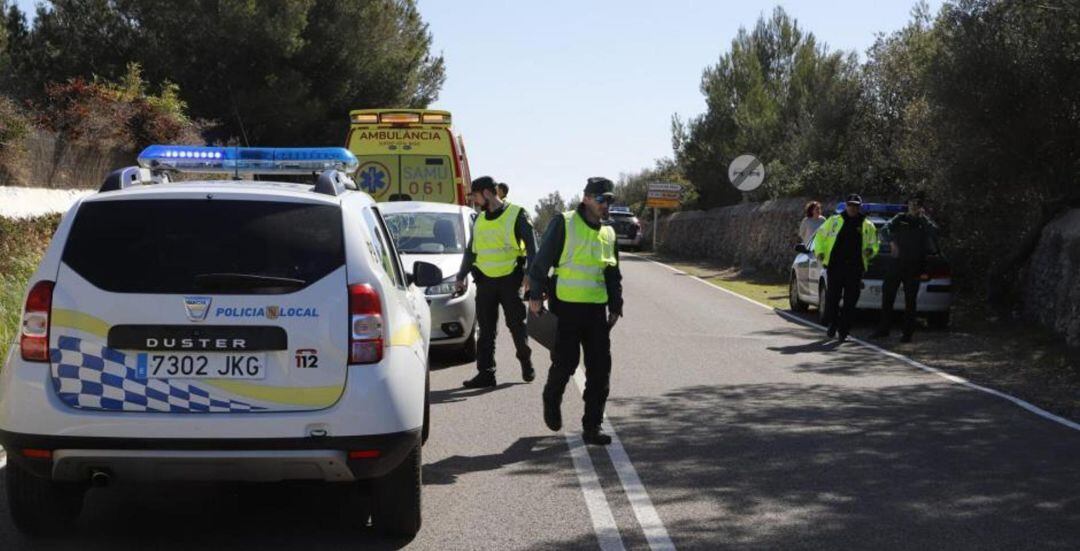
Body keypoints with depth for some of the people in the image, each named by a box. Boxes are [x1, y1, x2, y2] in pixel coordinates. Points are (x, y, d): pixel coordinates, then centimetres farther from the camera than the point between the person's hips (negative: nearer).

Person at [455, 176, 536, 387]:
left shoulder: (516, 215, -3)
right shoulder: (479, 220, 14)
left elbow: (531, 246, -5)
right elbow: (470, 251, 21)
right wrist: (461, 277, 14)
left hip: (510, 279, -5)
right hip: (485, 281, 5)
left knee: (517, 325, 3)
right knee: (486, 330, 2)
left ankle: (526, 363, 24)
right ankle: (485, 373, 4)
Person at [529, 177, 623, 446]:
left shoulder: (608, 233, 13)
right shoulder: (564, 224, -5)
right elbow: (542, 261, -4)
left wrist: (615, 307, 17)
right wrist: (536, 296, -6)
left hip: (597, 309, 5)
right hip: (567, 307, -5)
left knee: (600, 370, 0)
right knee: (565, 363, 0)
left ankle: (592, 427, 6)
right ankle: (552, 401, 32)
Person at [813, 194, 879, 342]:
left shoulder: (867, 226, 12)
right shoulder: (834, 221, 10)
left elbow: (875, 245, 17)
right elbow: (820, 236, 15)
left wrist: (871, 251, -6)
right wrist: (819, 252, 0)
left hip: (855, 268, 1)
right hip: (835, 265, -1)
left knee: (850, 300, 0)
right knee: (832, 296, -3)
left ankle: (844, 330, 7)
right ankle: (832, 324, 17)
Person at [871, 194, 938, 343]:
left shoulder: (924, 222, 6)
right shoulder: (900, 219, 10)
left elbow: (933, 232, -13)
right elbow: (885, 230, -2)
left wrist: (923, 218, -12)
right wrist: (892, 242, -18)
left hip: (914, 265, -2)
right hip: (897, 262, 2)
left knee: (910, 300, 0)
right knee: (887, 294, 2)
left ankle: (907, 333, 5)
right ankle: (884, 328, 11)